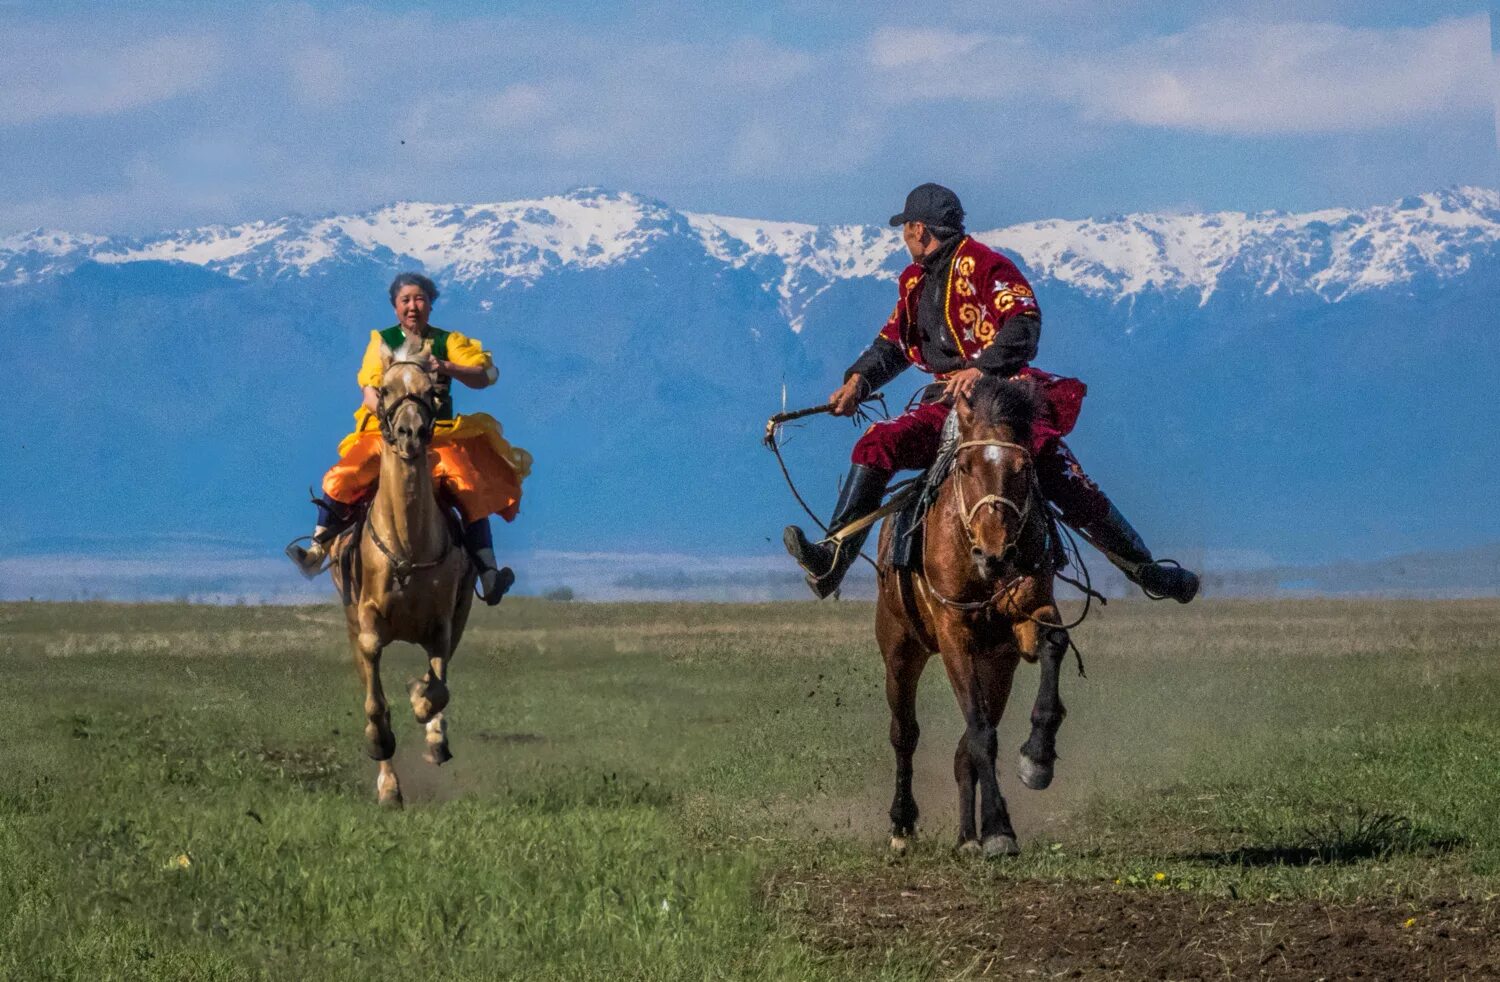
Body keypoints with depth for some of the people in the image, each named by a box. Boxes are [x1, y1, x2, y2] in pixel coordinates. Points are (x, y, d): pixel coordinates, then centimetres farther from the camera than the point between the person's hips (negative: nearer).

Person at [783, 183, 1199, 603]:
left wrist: (982, 368, -33)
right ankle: (833, 558, -24)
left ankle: (1144, 569, -9)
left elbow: (1024, 323, -17)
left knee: (1063, 478, -20)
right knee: (878, 444, -16)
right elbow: (892, 343, 26)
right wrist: (859, 380, 7)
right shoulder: (915, 281, 20)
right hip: (946, 404, 7)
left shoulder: (982, 264, -5)